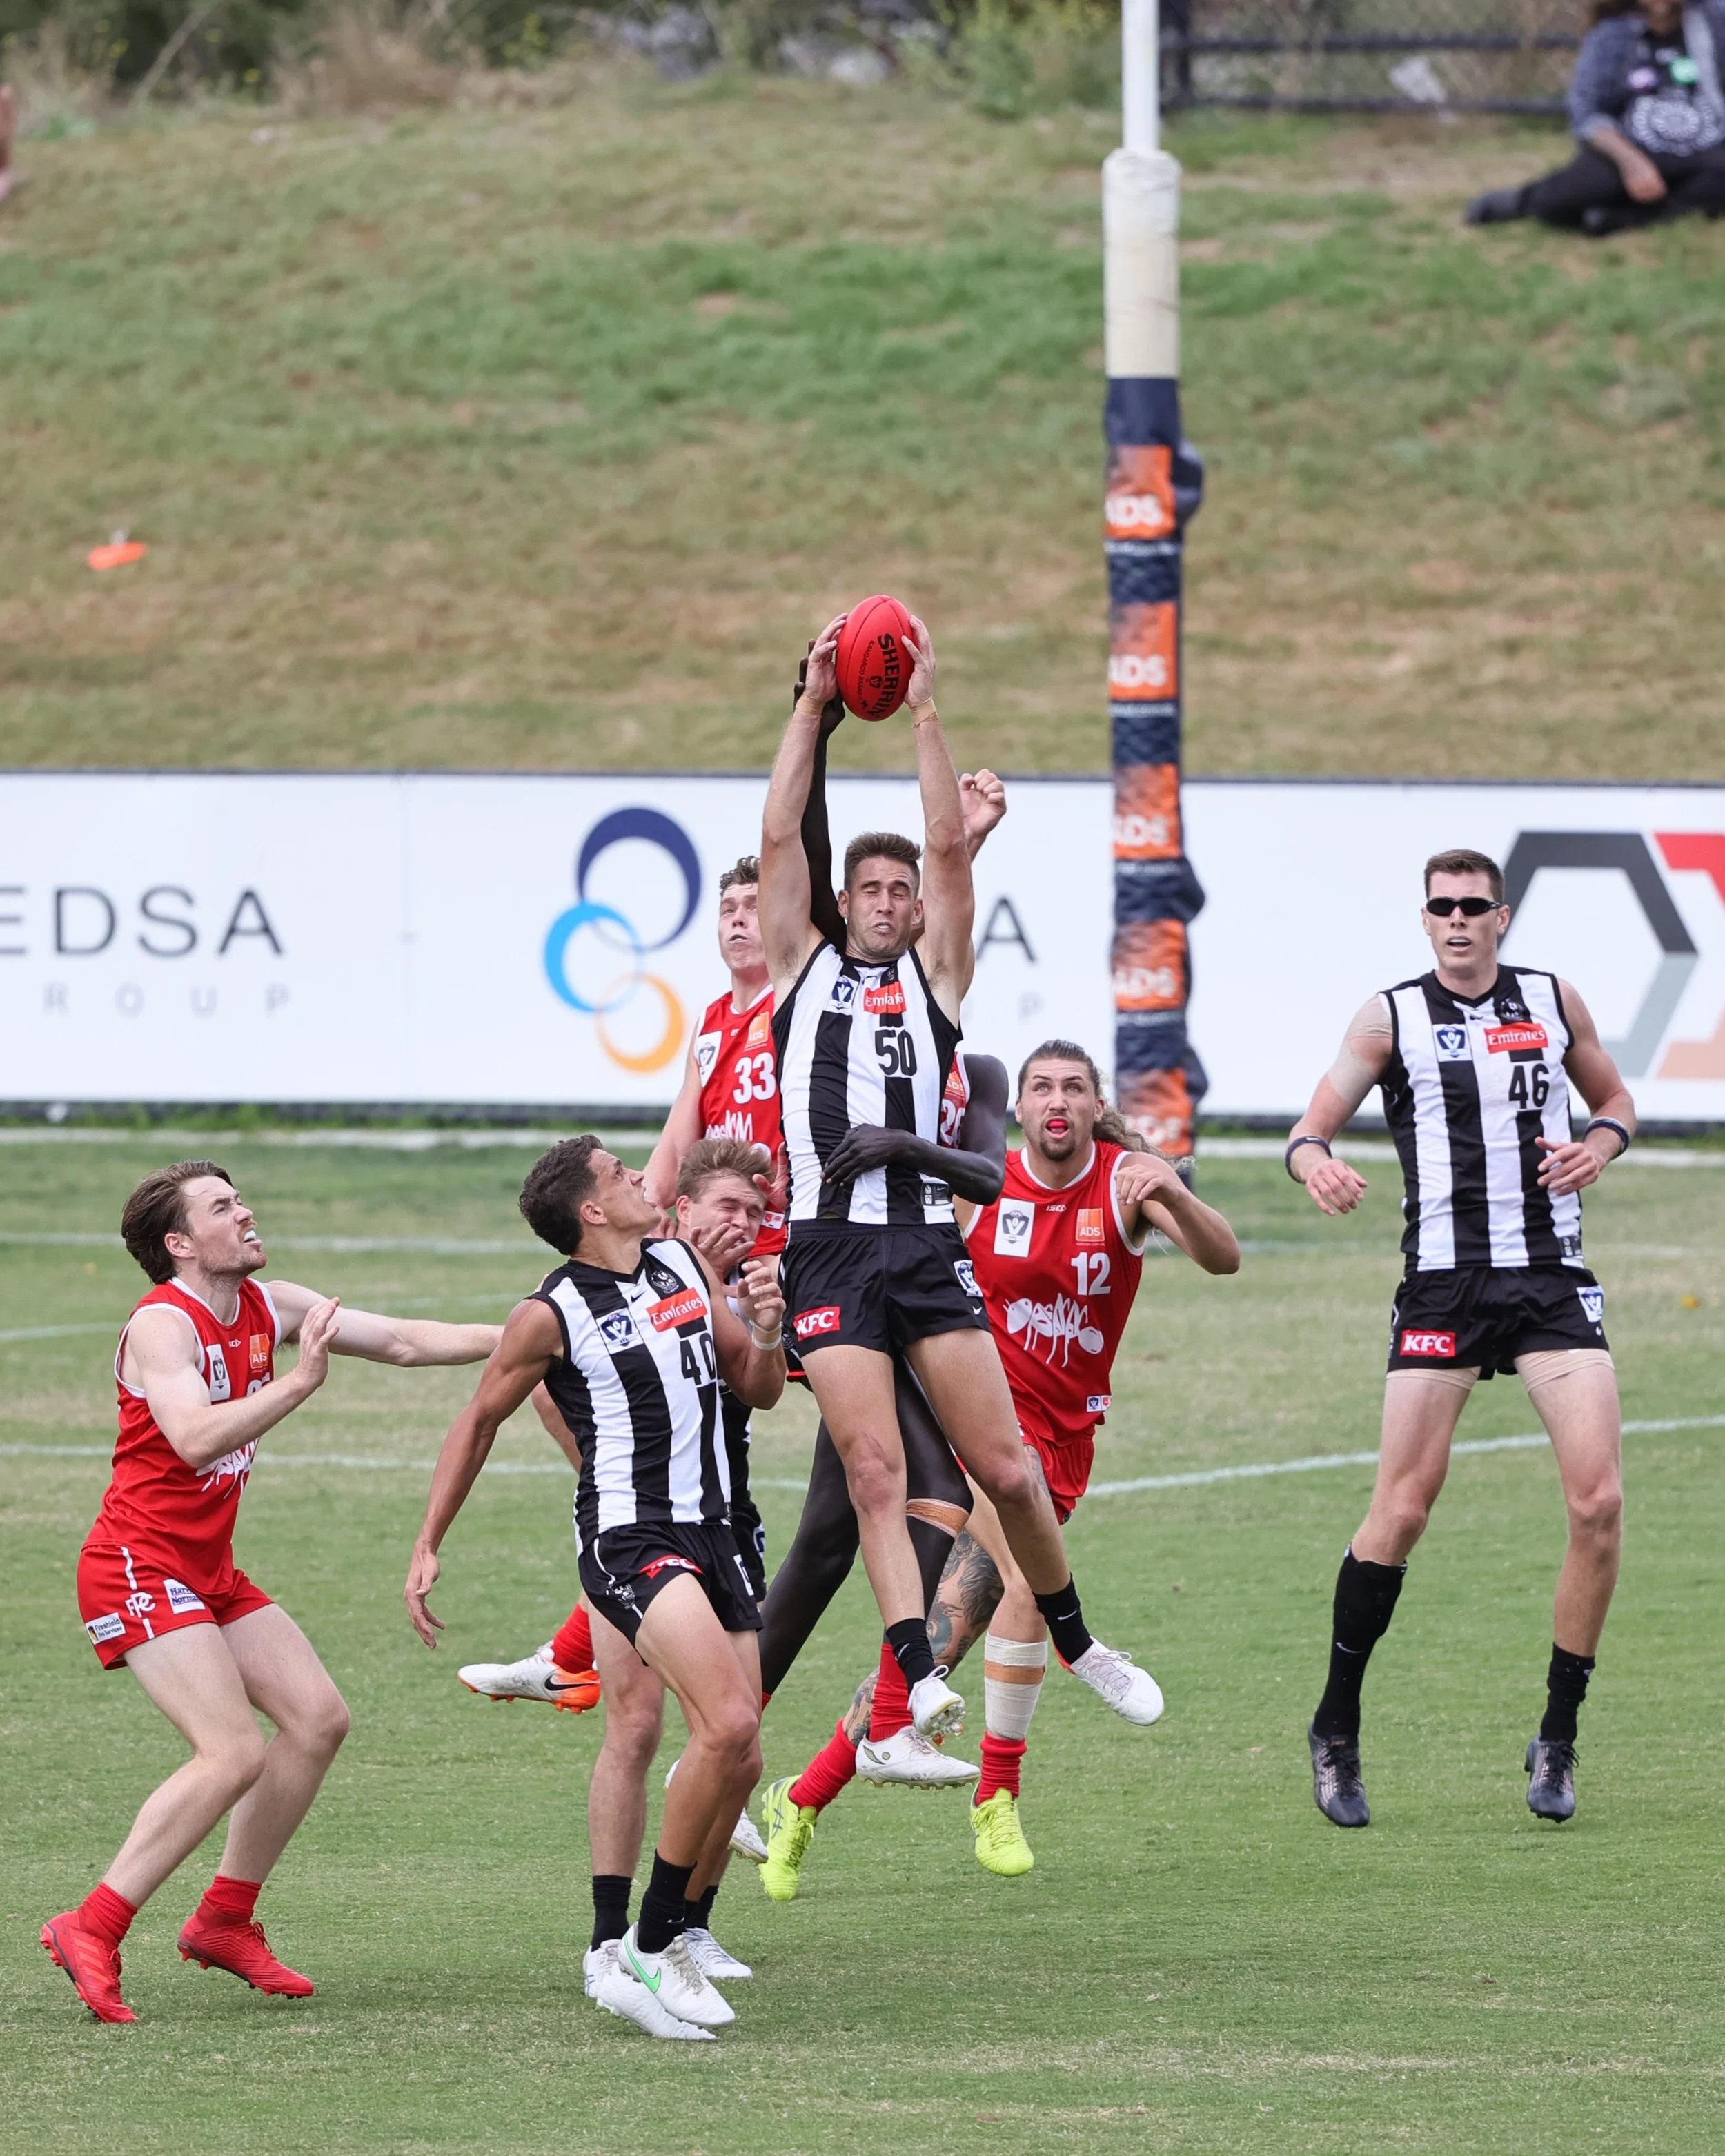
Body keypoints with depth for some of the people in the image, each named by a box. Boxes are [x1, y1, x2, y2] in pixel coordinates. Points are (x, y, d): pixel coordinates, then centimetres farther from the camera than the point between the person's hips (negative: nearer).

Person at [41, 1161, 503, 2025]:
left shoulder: (266, 1308, 8)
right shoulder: (162, 1325, -17)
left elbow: (402, 1341, 13)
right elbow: (194, 1437, -33)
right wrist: (300, 1381, -34)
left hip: (207, 1570, 9)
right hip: (139, 1566, -9)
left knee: (318, 1718, 6)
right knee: (236, 1754, -19)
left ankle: (225, 1920, 15)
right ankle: (91, 1931, -16)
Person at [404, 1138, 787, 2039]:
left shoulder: (686, 1263, 11)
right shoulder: (550, 1315, -6)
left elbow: (758, 1390, 18)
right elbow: (480, 1419, 7)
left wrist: (766, 1331, -4)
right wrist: (426, 1548, 6)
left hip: (710, 1530, 7)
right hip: (628, 1538, -7)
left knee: (741, 1758, 3)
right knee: (728, 1724, -24)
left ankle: (671, 1949, 17)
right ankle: (645, 1952, -15)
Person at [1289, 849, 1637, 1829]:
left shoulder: (1554, 1001, 10)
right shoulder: (1393, 1017, 4)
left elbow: (1617, 1099, 22)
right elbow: (1314, 1124, 0)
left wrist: (1600, 1144, -1)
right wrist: (1315, 1161, -24)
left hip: (1554, 1282, 2)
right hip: (1444, 1283, -2)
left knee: (1599, 1500, -11)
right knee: (1403, 1509, -7)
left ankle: (1558, 1740, 1)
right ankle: (1337, 1732, 9)